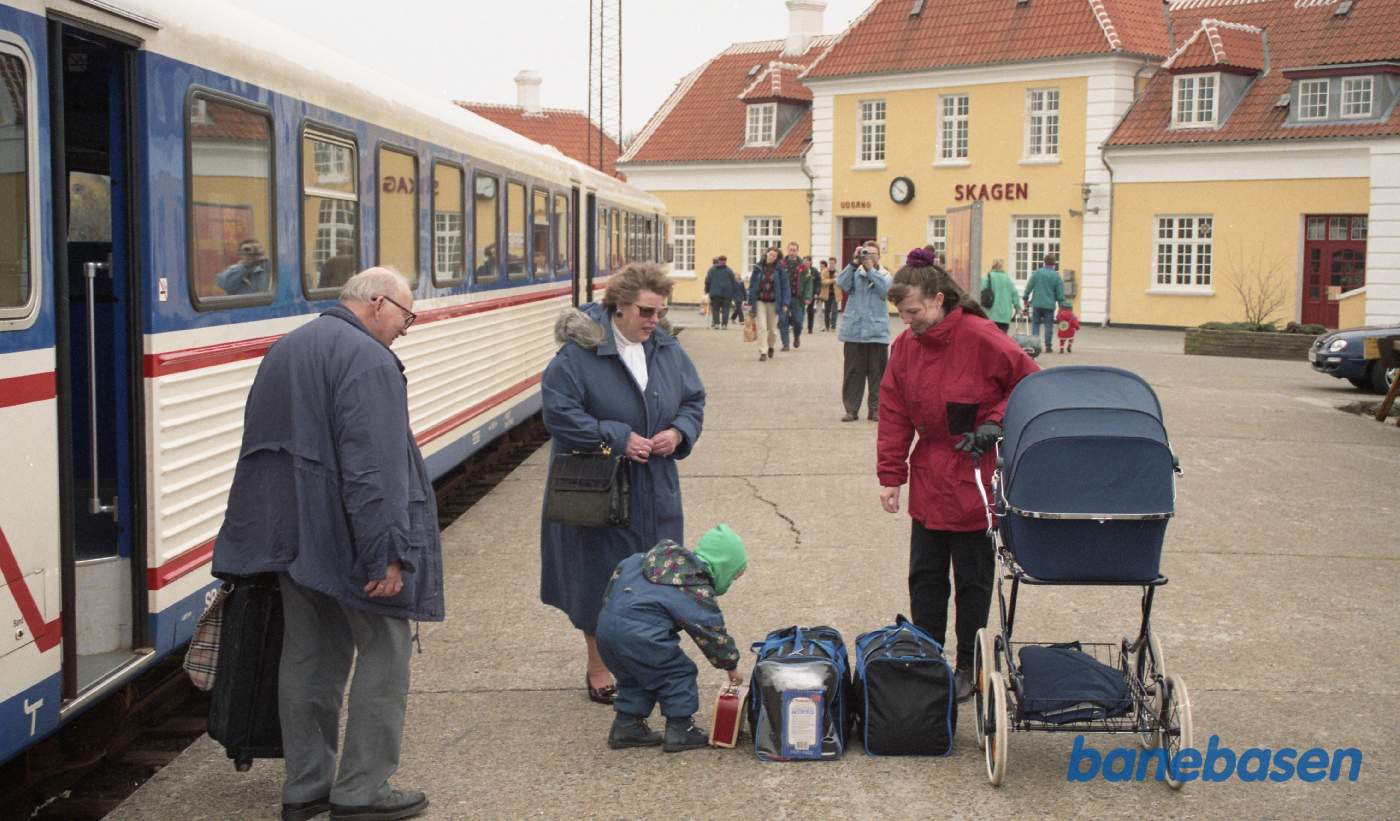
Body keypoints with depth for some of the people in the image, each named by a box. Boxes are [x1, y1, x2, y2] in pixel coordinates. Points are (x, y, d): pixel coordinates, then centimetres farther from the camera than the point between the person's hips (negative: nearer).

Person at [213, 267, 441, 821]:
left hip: (288, 534, 9)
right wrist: (388, 556, -23)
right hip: (344, 540, -8)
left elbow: (265, 449, 21)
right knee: (383, 652, 4)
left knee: (308, 656, 14)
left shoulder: (284, 351, 16)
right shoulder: (368, 360, -15)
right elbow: (375, 469, -23)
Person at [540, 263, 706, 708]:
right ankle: (598, 668, 23)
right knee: (600, 579, 5)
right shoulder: (580, 351, -14)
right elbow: (558, 411, -19)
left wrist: (679, 433, -9)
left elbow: (694, 399, 12)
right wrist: (617, 438, -21)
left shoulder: (667, 348, 4)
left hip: (655, 493, 5)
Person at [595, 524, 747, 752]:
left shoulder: (656, 556, 19)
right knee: (679, 673, 7)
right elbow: (713, 634, 3)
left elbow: (621, 570, 24)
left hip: (606, 623, 8)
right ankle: (679, 729, 12)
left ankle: (626, 725, 28)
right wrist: (731, 665, 17)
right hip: (640, 635, -8)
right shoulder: (699, 592, -3)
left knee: (634, 674, 26)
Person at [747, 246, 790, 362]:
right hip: (760, 301, 0)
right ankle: (763, 352, -7)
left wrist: (785, 303, -9)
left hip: (773, 302, 0)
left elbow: (785, 287, -2)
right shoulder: (758, 268, 1)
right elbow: (752, 285, 5)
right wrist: (750, 302, 1)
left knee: (772, 329, 9)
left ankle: (770, 346, 37)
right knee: (762, 327, -11)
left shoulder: (779, 270, -2)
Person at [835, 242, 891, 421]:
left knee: (877, 371, 4)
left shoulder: (884, 274, 9)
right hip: (854, 330, 0)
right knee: (853, 372, 1)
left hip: (877, 331, 0)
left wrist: (870, 268, -12)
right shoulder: (855, 273, 9)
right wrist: (855, 263, -16)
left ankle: (875, 409, 11)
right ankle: (851, 409, 6)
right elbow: (842, 284, -11)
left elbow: (885, 290, -12)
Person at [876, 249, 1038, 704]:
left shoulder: (981, 338, -16)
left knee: (972, 579, 7)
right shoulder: (905, 346, 0)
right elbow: (893, 415, 3)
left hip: (976, 483, -5)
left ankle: (969, 667, 22)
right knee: (924, 577, 11)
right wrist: (890, 475, -1)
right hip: (929, 482, 5)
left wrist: (995, 423, -17)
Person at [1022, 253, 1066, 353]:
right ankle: (1048, 346, 3)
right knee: (1048, 325, 4)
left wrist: (1025, 298, 12)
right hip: (1049, 304, -1)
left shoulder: (1037, 272, -1)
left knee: (1035, 324, 9)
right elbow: (1060, 292, 0)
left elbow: (1029, 286, 1)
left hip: (1037, 303, 1)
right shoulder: (1056, 276, -3)